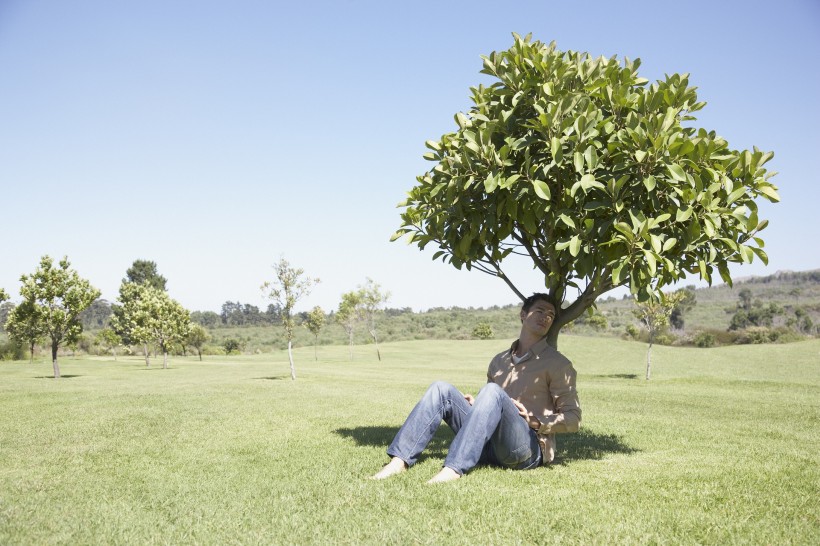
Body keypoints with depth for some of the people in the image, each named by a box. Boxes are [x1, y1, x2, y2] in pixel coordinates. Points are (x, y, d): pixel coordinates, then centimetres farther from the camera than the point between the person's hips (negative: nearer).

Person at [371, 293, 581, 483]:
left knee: (492, 391, -31)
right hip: (491, 447, 5)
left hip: (529, 448, -5)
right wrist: (474, 404, 6)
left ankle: (453, 469, -45)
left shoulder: (558, 364, 5)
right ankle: (400, 460, -23)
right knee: (441, 389, -9)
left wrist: (534, 421, -13)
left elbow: (573, 419, 1)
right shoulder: (499, 361, 21)